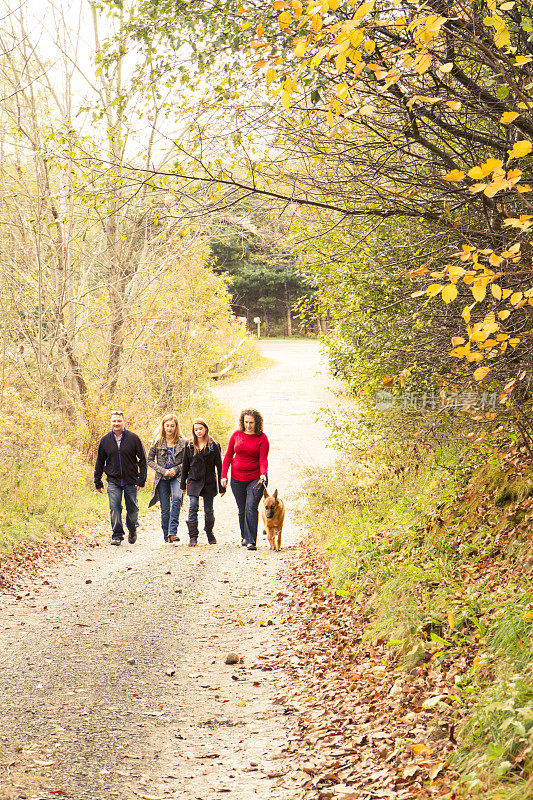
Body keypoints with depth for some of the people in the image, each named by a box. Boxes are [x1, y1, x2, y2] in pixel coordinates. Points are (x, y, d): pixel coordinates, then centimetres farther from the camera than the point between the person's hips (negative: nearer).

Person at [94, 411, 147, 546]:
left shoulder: (133, 438, -4)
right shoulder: (105, 440, 3)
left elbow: (142, 459, 0)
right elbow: (99, 462, 11)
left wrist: (142, 479, -5)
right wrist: (98, 482, 9)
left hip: (131, 481, -1)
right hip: (113, 481, 1)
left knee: (132, 509, 6)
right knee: (115, 508, -9)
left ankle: (132, 530, 32)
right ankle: (117, 535, 0)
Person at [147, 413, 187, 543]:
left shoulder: (183, 442, 1)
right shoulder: (157, 441, 2)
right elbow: (150, 460, 4)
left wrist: (176, 469, -12)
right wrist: (163, 470, -8)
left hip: (177, 476, -1)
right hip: (162, 479, 1)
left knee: (177, 498, -28)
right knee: (165, 508, 2)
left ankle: (173, 532, -30)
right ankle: (166, 536, 17)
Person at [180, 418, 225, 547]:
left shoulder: (214, 446, -1)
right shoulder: (189, 445, 6)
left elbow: (219, 466, 1)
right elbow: (185, 466, 12)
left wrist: (222, 486, -1)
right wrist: (183, 484, 10)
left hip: (209, 482, -1)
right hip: (194, 481, 1)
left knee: (209, 509, 7)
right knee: (193, 507, -13)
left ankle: (210, 534, 26)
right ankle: (193, 537, -11)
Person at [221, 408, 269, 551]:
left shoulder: (262, 438, -5)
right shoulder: (236, 435, 3)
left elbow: (263, 459, -10)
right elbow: (228, 456, 10)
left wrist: (263, 474, -28)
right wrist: (224, 475, 3)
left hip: (256, 479, -3)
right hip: (237, 479, 3)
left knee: (251, 507, -16)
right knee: (242, 510, 11)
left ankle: (251, 541, -18)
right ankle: (244, 536, 31)